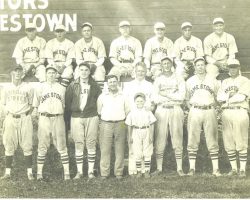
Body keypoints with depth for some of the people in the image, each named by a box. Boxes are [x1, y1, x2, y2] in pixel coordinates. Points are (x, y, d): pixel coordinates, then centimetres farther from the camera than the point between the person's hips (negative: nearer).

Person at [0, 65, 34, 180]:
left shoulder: (27, 88, 2)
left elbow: (31, 105, 8)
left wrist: (26, 115, -2)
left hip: (24, 118, -2)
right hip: (10, 119, 2)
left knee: (27, 146, -2)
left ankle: (29, 172, 3)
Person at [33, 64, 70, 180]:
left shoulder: (61, 88, 11)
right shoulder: (40, 88, 8)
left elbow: (64, 104, 14)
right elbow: (35, 105, 11)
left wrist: (59, 113, 3)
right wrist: (42, 113, 2)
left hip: (58, 118, 1)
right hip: (44, 118, 0)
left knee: (61, 146, 0)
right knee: (42, 146, 2)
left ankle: (66, 172, 3)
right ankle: (39, 172, 8)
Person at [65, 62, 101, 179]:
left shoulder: (94, 86, 7)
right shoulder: (73, 86, 6)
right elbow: (67, 101, 7)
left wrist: (98, 114, 5)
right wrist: (68, 114, 4)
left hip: (91, 117, 0)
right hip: (76, 117, 0)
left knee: (91, 144, 1)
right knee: (78, 144, 2)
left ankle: (91, 171, 10)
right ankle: (79, 171, 9)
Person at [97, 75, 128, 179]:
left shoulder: (123, 96, 9)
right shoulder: (102, 96, 8)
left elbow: (127, 111, 12)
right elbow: (99, 111, 12)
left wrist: (120, 118, 5)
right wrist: (107, 117, 6)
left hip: (120, 124, 1)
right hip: (106, 124, -1)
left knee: (120, 150, 2)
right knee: (105, 149, -3)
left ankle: (119, 173, 10)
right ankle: (104, 173, 3)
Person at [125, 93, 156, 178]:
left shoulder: (148, 112, 2)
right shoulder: (132, 113, 3)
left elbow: (151, 125, 3)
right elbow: (129, 125, 6)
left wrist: (151, 135, -3)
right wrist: (130, 136, 4)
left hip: (146, 132, 0)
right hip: (136, 133, 0)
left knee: (147, 153, 3)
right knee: (137, 154, 4)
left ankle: (147, 171, 10)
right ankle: (139, 171, 13)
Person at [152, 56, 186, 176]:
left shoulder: (179, 79, 11)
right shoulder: (157, 80, 12)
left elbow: (181, 96, -4)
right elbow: (155, 99, -2)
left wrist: (165, 94, -5)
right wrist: (173, 97, -6)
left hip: (176, 110, 0)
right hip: (161, 111, 0)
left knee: (177, 140, -1)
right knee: (160, 140, -3)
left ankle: (179, 168, 4)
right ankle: (159, 168, 2)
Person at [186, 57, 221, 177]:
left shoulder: (213, 81, 10)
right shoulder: (189, 81, 12)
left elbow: (217, 97, 15)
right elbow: (187, 99, 17)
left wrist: (212, 107, 4)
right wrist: (191, 108, 5)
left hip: (209, 111, 0)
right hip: (194, 112, 1)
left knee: (212, 141, -2)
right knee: (192, 141, -1)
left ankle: (216, 169, 0)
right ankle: (192, 168, 3)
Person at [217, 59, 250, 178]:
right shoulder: (225, 82, 20)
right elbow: (219, 97, 6)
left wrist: (226, 99, -4)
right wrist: (230, 95, -10)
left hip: (240, 112, -4)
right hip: (226, 113, 4)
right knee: (228, 143, 3)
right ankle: (234, 169, 12)